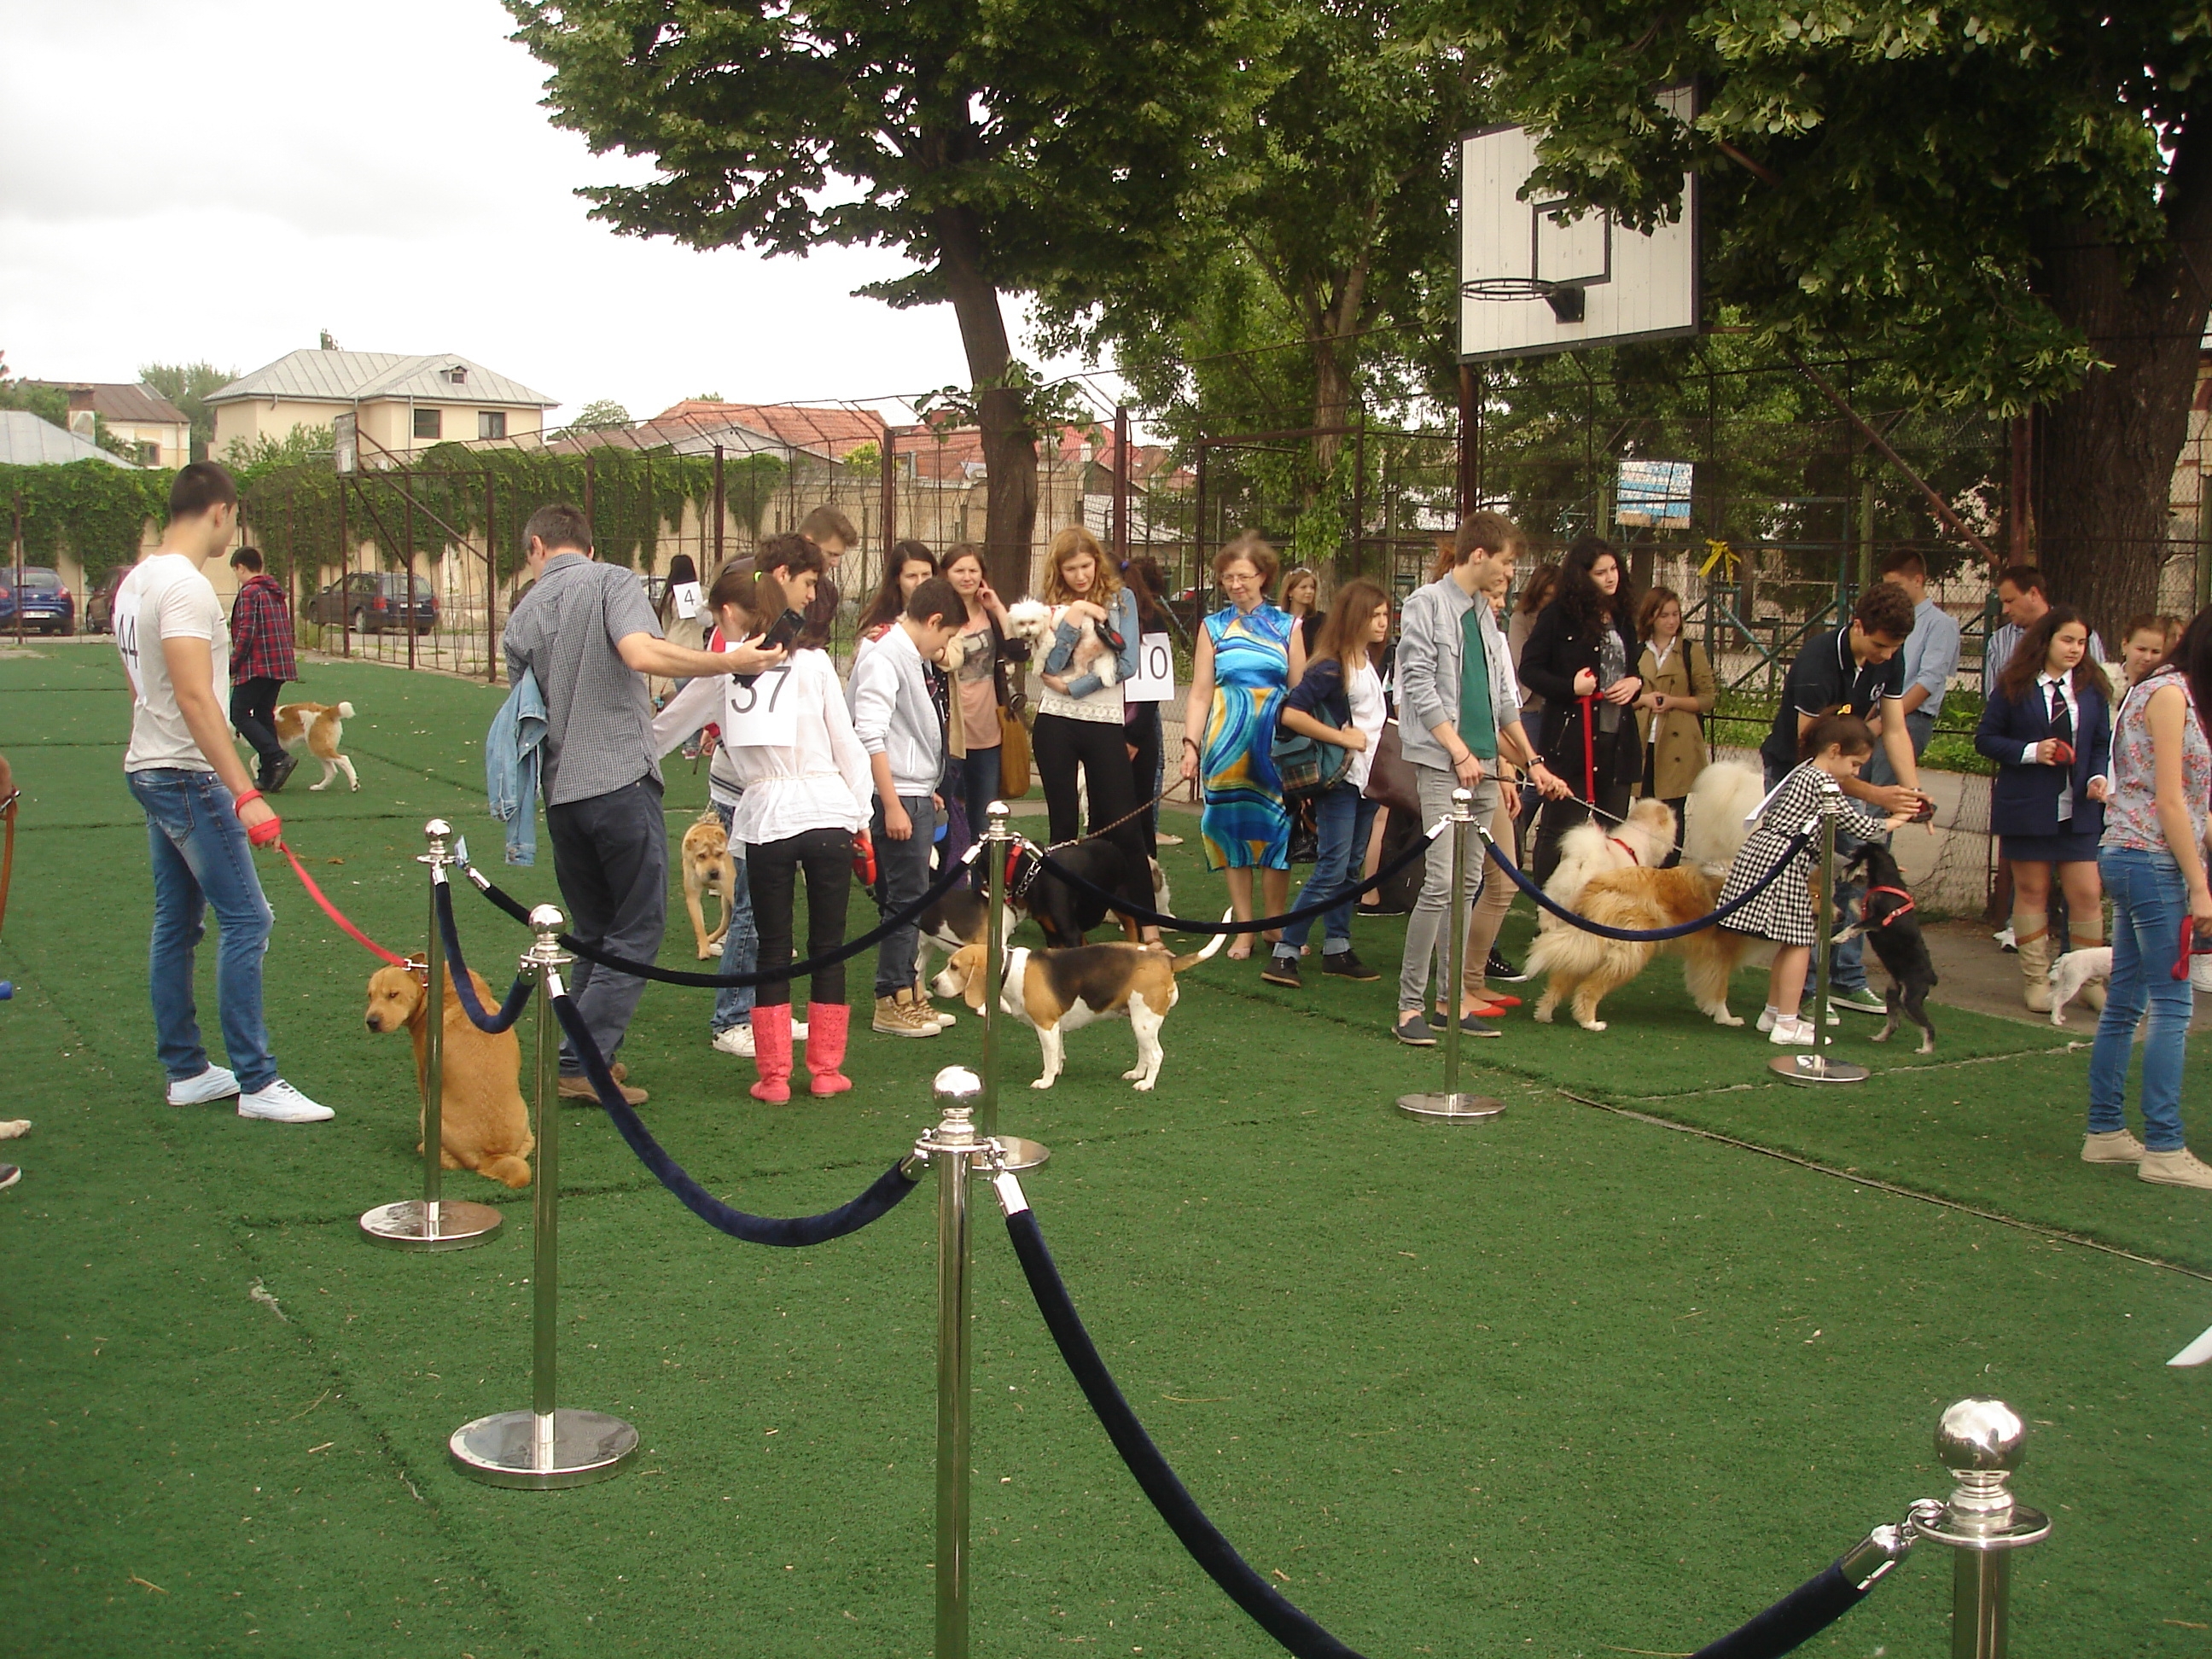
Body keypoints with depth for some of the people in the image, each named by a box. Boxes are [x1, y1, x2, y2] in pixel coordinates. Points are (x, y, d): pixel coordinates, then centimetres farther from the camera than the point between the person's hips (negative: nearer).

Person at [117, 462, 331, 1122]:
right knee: (246, 920, -7)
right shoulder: (186, 585, -18)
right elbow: (195, 697, -26)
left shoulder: (137, 580, 13)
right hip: (188, 776, -10)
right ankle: (256, 1082, -5)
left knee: (176, 925, 13)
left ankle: (185, 1071, 20)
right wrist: (244, 793, -29)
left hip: (150, 769, 10)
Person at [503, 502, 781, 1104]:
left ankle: (590, 1052, 20)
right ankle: (583, 1064, -4)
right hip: (621, 780, -6)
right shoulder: (611, 581, -2)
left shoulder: (522, 617, 12)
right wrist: (731, 662, -17)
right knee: (637, 931, 1)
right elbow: (642, 653, -21)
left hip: (561, 794, 6)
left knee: (593, 933, 18)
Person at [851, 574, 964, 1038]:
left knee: (910, 898, 14)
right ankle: (892, 1001, 5)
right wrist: (892, 805, -22)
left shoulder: (911, 659, 15)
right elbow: (870, 736, -22)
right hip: (899, 798, -10)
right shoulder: (884, 660, -15)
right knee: (906, 898, -4)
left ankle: (905, 992, 23)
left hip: (918, 795, 10)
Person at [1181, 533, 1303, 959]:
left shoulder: (1287, 627, 8)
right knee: (1234, 830, 2)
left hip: (1276, 742, 0)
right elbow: (1200, 693, 5)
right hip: (1227, 743, 0)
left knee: (1275, 829, -1)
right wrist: (1191, 744, -6)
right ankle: (1244, 930, 10)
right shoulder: (1213, 627, 8)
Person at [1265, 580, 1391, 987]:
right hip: (1339, 780, -8)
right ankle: (1285, 953, -9)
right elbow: (1291, 713, -23)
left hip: (1367, 779, 8)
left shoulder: (1372, 663, 12)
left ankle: (1337, 949, 18)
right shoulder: (1331, 668, -14)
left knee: (1350, 868, 11)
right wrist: (1342, 737, -20)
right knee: (1331, 869, -11)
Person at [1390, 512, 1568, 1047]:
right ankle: (1410, 1005, -7)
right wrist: (1460, 752, -14)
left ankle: (1452, 997, 12)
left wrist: (1533, 761, 23)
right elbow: (1420, 688, -10)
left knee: (1468, 885, 7)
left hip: (1483, 766, 7)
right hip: (1441, 762, -7)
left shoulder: (1486, 616, 17)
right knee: (1441, 883, -13)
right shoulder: (1426, 606, -4)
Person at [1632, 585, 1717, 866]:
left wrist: (1673, 701, -13)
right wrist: (1643, 699, -6)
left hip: (1678, 746, -2)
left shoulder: (1693, 652, 6)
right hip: (1642, 745, 2)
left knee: (1672, 815, -3)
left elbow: (1709, 698, 1)